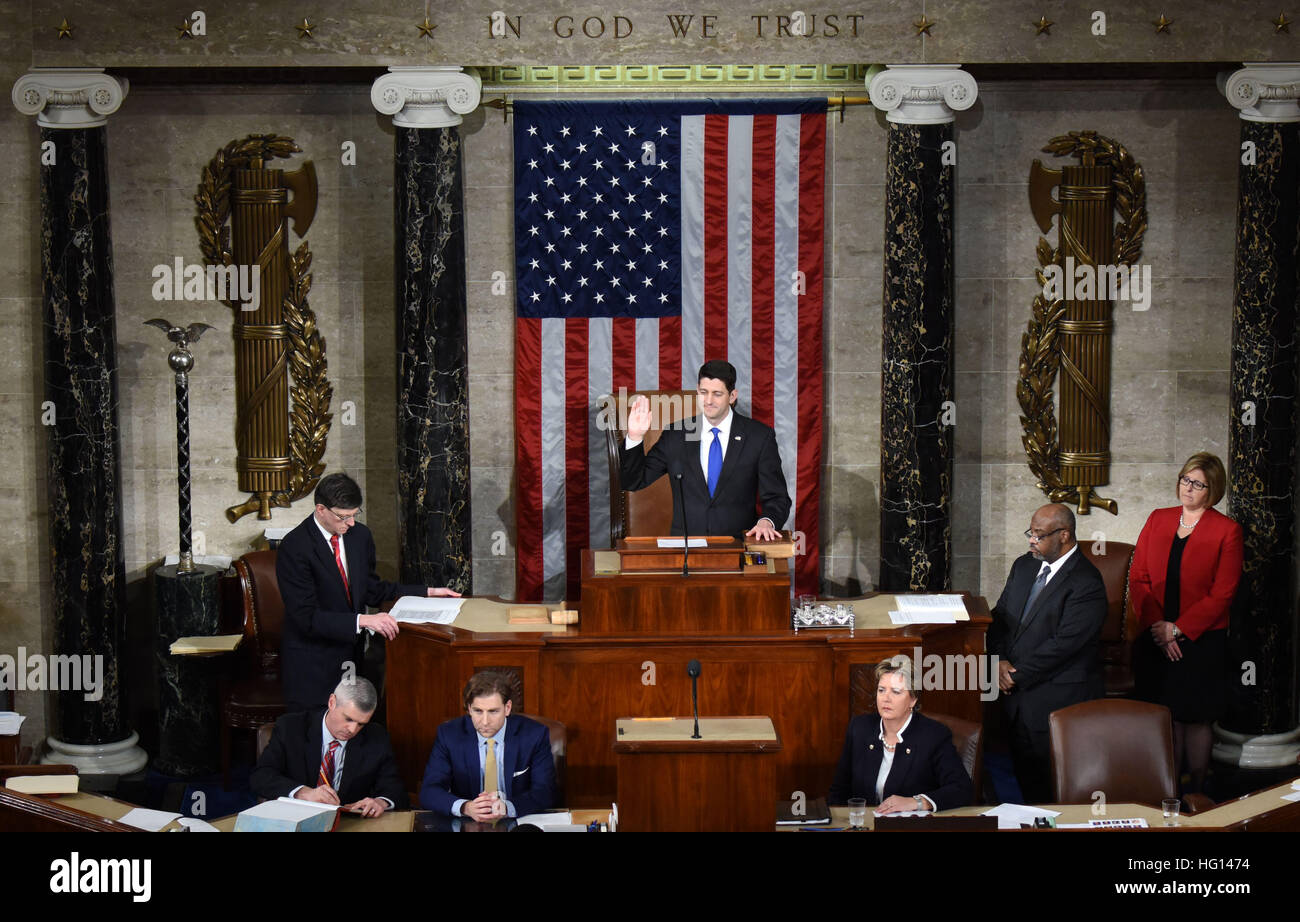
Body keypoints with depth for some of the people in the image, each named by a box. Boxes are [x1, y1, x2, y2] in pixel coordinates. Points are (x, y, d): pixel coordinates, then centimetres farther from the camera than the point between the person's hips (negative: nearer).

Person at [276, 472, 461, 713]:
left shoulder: (360, 535, 3)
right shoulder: (294, 548, -16)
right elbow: (307, 617, -21)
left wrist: (427, 592, 9)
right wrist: (363, 620, -28)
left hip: (352, 652, 5)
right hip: (311, 665, -5)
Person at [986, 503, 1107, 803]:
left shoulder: (1087, 583, -14)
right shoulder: (1024, 566, 11)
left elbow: (1063, 644, -19)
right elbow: (1000, 616, 13)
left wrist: (1017, 675, -14)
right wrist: (1000, 660, -5)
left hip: (1059, 699, -7)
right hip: (1017, 693, 7)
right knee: (1025, 777, 11)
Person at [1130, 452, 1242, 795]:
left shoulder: (1227, 531, -5)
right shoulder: (1158, 520, 7)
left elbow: (1222, 594, -9)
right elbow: (1138, 577, 5)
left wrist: (1178, 629, -12)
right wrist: (1156, 624, -8)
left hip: (1200, 641, -3)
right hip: (1154, 639, 3)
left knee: (1195, 718, 4)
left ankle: (1196, 792, 18)